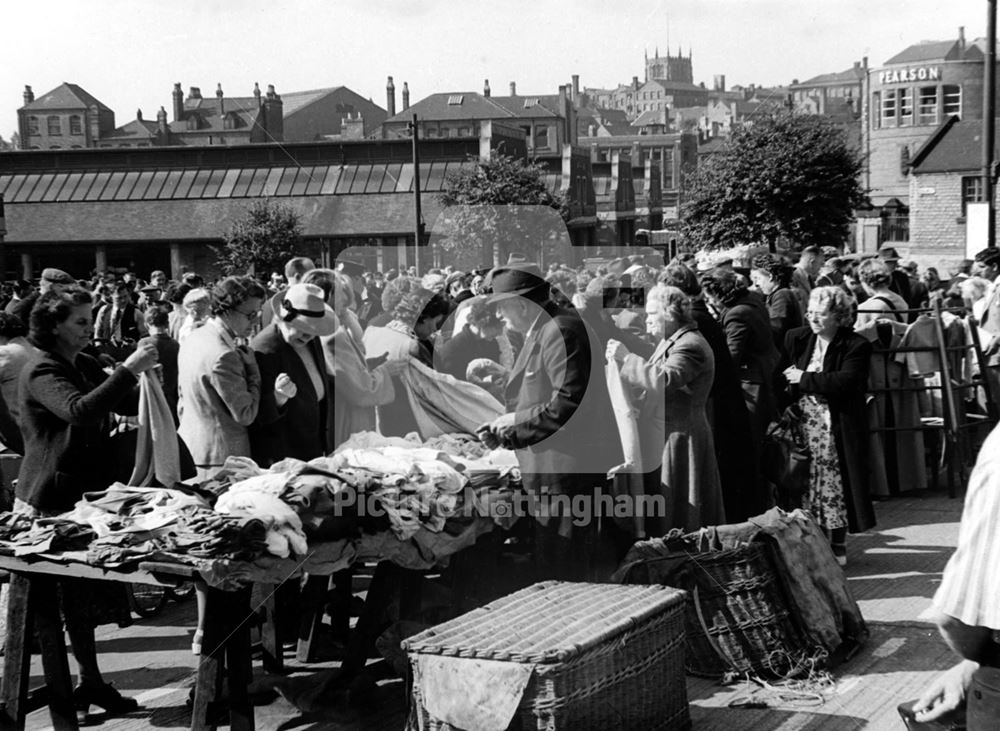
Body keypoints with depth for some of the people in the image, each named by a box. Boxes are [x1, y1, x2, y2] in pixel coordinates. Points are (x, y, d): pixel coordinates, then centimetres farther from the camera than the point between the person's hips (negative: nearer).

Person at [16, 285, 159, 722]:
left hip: (85, 491, 8)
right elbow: (78, 410, -31)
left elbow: (127, 404, 12)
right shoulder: (42, 371, -13)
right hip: (51, 500, -8)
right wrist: (128, 369, -31)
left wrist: (145, 373, -6)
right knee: (61, 596, -3)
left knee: (83, 595, 11)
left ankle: (90, 682, 17)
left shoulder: (86, 367, 14)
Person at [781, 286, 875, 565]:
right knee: (808, 483, 4)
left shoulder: (856, 346, -8)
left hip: (837, 429, -4)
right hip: (803, 424, 4)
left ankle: (838, 545, 17)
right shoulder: (796, 339, 7)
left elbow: (845, 382, -21)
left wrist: (805, 379, -15)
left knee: (835, 482, 3)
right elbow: (781, 374, 18)